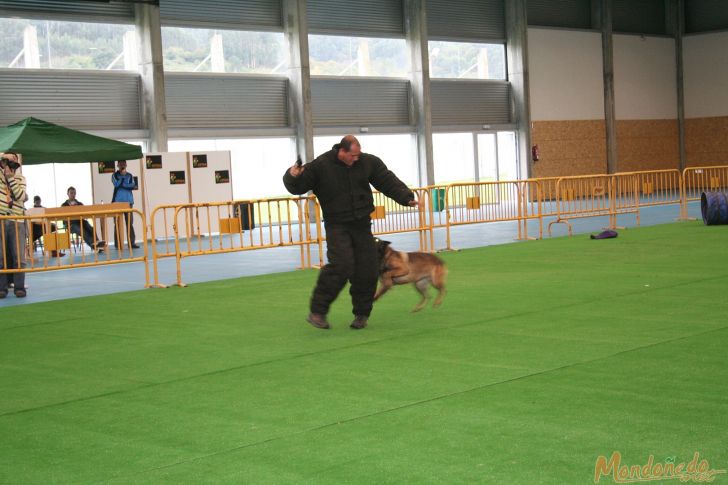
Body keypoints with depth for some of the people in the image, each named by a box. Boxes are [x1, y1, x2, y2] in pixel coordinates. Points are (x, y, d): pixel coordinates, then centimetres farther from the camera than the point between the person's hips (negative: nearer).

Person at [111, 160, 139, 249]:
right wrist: (123, 176, -4)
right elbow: (117, 184, -12)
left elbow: (132, 186, -2)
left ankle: (132, 242, 0)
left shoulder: (129, 175, 13)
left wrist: (122, 185, -7)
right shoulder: (115, 175, 7)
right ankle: (118, 244, -2)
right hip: (118, 201, -2)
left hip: (128, 201, 2)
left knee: (130, 222, -1)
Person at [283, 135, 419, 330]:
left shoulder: (368, 162, -2)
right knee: (342, 265, -21)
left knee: (368, 270, 1)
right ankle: (317, 312, -11)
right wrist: (293, 177, -27)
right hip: (337, 226, -4)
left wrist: (406, 198, -6)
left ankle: (361, 314, 18)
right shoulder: (321, 166, -10)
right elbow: (297, 187, -5)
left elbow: (388, 181, 5)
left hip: (362, 224, 4)